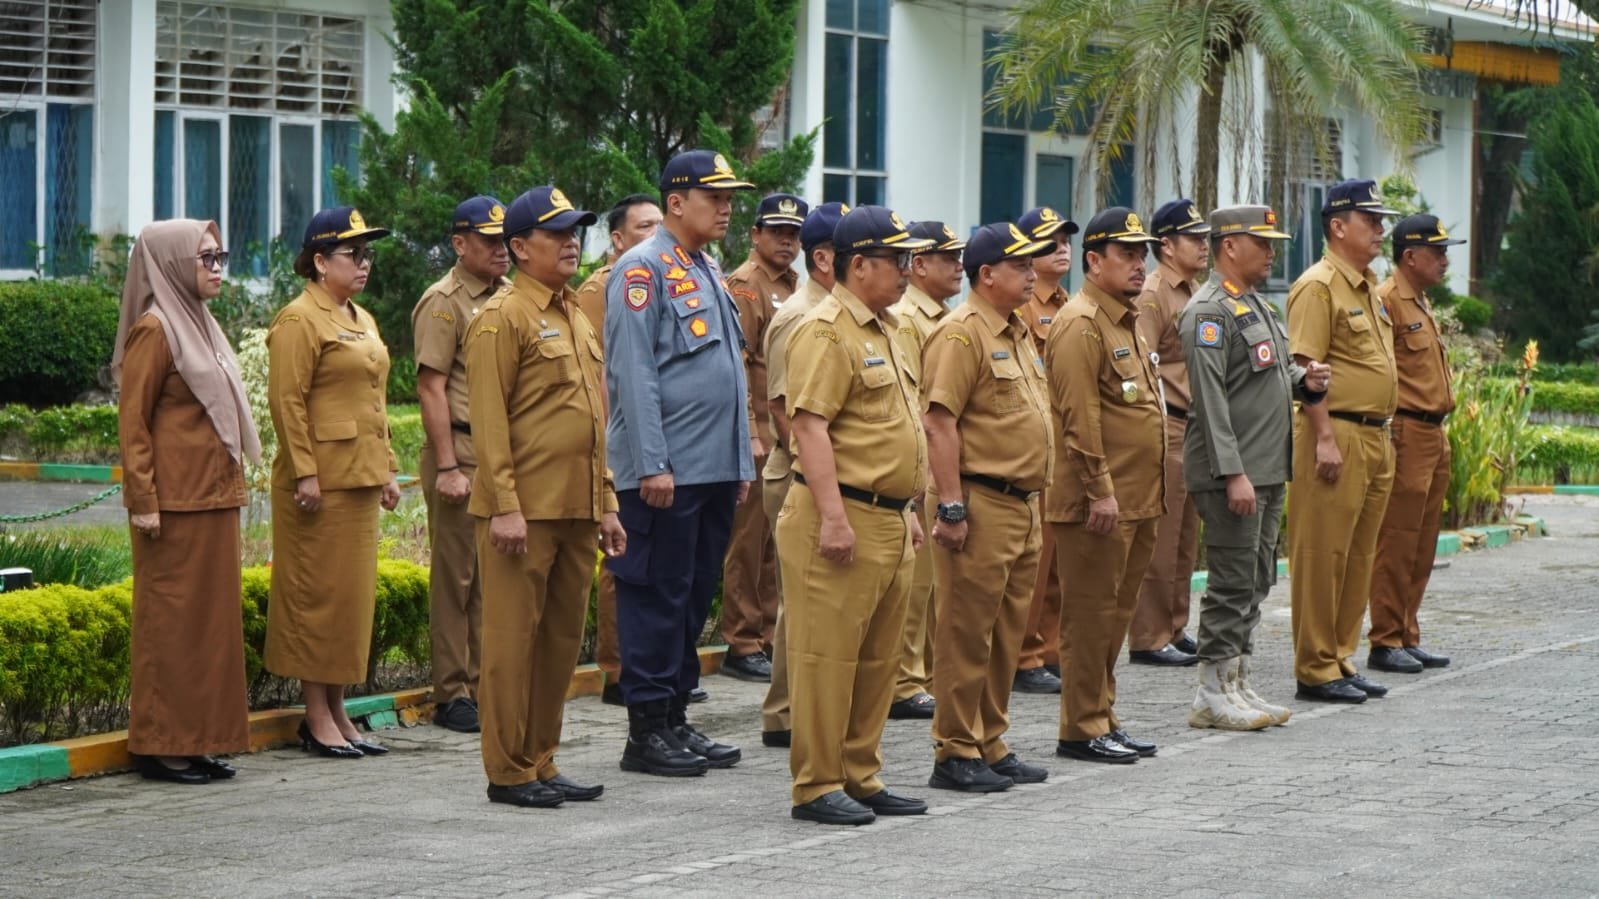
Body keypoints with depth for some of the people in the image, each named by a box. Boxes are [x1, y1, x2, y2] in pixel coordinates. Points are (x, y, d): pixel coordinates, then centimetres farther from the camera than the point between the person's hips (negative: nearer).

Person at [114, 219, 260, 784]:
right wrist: (143, 500, -18)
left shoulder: (197, 324, 16)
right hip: (174, 500, -9)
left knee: (209, 614, 10)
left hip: (212, 498, 9)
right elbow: (132, 421, -14)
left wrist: (229, 484, 17)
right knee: (171, 616, -5)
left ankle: (199, 739, 15)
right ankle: (160, 745, 0)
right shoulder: (154, 330, -11)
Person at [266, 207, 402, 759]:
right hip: (322, 480, -9)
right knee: (318, 594, -4)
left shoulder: (361, 320, 17)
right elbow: (287, 402, -16)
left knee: (352, 594, 10)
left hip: (360, 479, 9)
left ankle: (337, 711, 17)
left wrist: (387, 469, 17)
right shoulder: (299, 321, -10)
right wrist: (304, 473, -20)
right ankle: (317, 718, 1)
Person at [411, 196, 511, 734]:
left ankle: (485, 685, 15)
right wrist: (447, 467, -16)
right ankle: (451, 695, 2)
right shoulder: (444, 302, -6)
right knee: (455, 577, -2)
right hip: (462, 451, -7)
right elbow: (432, 389, -11)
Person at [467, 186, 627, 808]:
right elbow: (489, 422, -13)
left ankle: (542, 763, 19)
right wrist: (504, 506, -19)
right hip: (524, 513, -8)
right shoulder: (503, 318, -7)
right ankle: (508, 773, 2)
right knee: (514, 639, -3)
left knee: (563, 640, 11)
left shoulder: (576, 319, 18)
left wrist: (607, 504, 17)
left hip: (577, 513, 8)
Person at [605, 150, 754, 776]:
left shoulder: (709, 272, 18)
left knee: (695, 597, 12)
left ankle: (675, 719, 18)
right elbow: (633, 374, -15)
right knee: (657, 598, -4)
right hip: (665, 472, -9)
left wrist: (742, 462, 19)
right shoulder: (643, 270, -9)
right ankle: (646, 731, 0)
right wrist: (651, 465, -19)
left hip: (716, 468, 9)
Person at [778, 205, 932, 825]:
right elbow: (810, 427, -20)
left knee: (878, 658, 13)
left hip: (888, 522, 10)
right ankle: (816, 786, -1)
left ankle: (860, 777, 20)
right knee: (827, 656, -5)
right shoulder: (827, 332, -12)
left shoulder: (882, 331, 19)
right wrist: (833, 518, -25)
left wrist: (906, 508, 23)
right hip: (843, 522, -10)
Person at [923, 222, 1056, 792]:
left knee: (1007, 631, 13)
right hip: (981, 504, -9)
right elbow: (939, 424, -18)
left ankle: (991, 745, 20)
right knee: (967, 632, -4)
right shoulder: (961, 334, -12)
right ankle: (955, 754, 1)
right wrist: (951, 506, -22)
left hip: (1023, 505, 9)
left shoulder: (1017, 334, 18)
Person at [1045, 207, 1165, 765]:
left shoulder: (1127, 321, 18)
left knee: (1116, 614, 14)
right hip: (1097, 503, -10)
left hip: (1136, 501, 10)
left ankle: (1103, 720, 21)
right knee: (1091, 614, -4)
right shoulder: (1081, 325, -14)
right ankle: (1082, 730, 1)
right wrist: (1100, 491, -22)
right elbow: (1080, 418, -20)